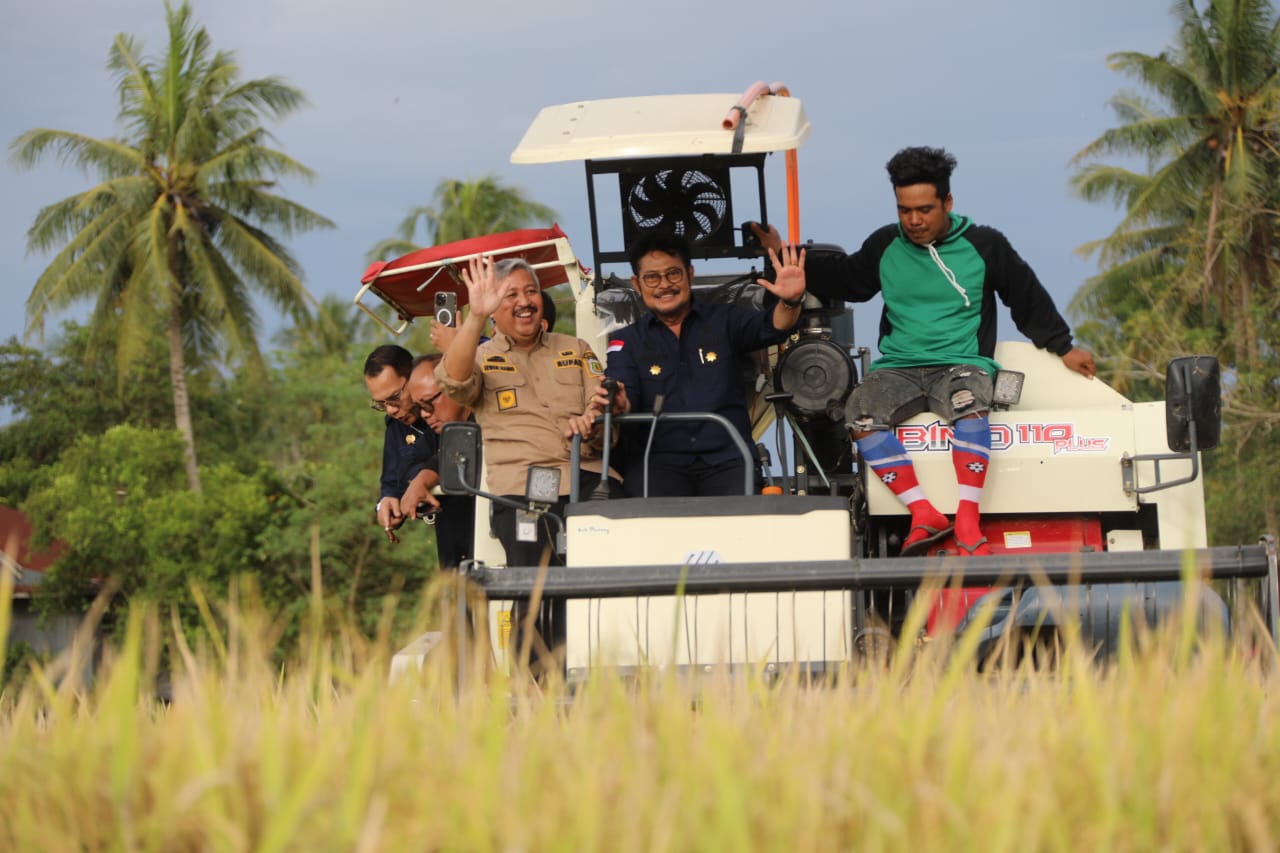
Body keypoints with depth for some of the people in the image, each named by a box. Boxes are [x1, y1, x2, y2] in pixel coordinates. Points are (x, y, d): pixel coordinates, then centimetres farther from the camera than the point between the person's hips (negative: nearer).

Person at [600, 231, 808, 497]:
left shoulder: (723, 321, 15)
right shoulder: (627, 340, 14)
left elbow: (771, 327, -2)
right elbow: (623, 394, -2)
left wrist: (790, 302, -26)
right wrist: (618, 403, -28)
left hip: (727, 458, 1)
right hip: (657, 460, -1)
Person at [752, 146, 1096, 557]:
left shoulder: (984, 245, 6)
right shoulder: (884, 246, 13)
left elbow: (1029, 299, 17)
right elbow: (842, 278, 29)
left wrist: (1063, 348, 21)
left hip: (962, 364, -2)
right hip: (898, 368, 2)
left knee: (969, 401, -39)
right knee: (861, 412, -31)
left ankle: (968, 522, -42)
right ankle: (924, 515, -33)